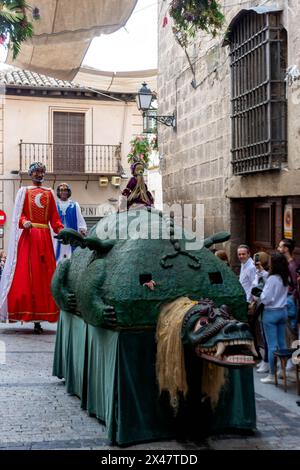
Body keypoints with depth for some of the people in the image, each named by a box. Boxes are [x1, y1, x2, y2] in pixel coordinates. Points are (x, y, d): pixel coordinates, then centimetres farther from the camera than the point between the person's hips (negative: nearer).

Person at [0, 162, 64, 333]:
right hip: (27, 236, -2)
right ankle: (23, 310, -5)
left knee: (43, 276, -2)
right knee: (24, 274, -10)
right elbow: (18, 215, 2)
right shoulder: (24, 191, 9)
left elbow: (54, 217, 11)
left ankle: (38, 318, -1)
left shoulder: (49, 193, 16)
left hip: (44, 237, 3)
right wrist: (24, 222, -19)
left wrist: (61, 231, -5)